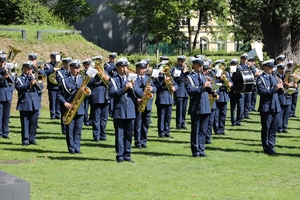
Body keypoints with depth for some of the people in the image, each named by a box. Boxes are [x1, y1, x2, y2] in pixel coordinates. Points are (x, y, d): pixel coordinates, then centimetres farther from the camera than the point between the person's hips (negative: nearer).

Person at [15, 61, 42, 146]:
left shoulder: (33, 78, 14)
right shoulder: (19, 78, 2)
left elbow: (40, 88, 2)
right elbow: (19, 88, -17)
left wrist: (34, 79, -12)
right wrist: (29, 85, -30)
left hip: (35, 104, 4)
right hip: (24, 104, -4)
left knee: (34, 122, 5)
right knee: (25, 123, -2)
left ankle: (32, 139, 13)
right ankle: (25, 140, 2)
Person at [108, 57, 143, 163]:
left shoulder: (131, 79, 14)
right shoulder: (113, 80, 2)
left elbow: (140, 94, 8)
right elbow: (111, 93, -13)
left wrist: (133, 87, -10)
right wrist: (124, 89, -21)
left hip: (130, 111, 4)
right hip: (119, 111, -4)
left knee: (129, 134, 7)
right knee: (119, 134, -1)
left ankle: (127, 155, 14)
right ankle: (120, 155, 4)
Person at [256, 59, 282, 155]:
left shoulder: (273, 77, 16)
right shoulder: (261, 78, -6)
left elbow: (278, 91, 16)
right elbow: (261, 91, -19)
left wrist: (280, 88, -6)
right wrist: (274, 89, -25)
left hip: (275, 107, 7)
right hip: (266, 107, -7)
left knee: (274, 128, 9)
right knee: (266, 128, 1)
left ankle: (271, 146, 18)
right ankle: (267, 147, 7)